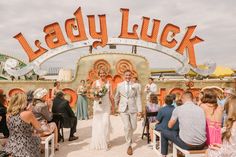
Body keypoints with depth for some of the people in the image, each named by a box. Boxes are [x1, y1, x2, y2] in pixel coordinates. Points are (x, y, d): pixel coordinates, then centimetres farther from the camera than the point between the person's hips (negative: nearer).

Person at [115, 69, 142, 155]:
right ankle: (129, 146, 11)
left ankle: (129, 135, 44)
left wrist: (139, 110, -6)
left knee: (133, 127, 9)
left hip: (133, 109, 1)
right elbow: (117, 97, 16)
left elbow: (138, 98, -1)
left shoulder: (135, 85, 0)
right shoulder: (119, 85, 2)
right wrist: (116, 105, 25)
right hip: (123, 109, -1)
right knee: (127, 127, -8)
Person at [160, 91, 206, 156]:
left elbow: (170, 126, 5)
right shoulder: (200, 109, 5)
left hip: (187, 144, -4)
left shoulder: (178, 109, -5)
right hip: (201, 145, 4)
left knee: (164, 132, 17)